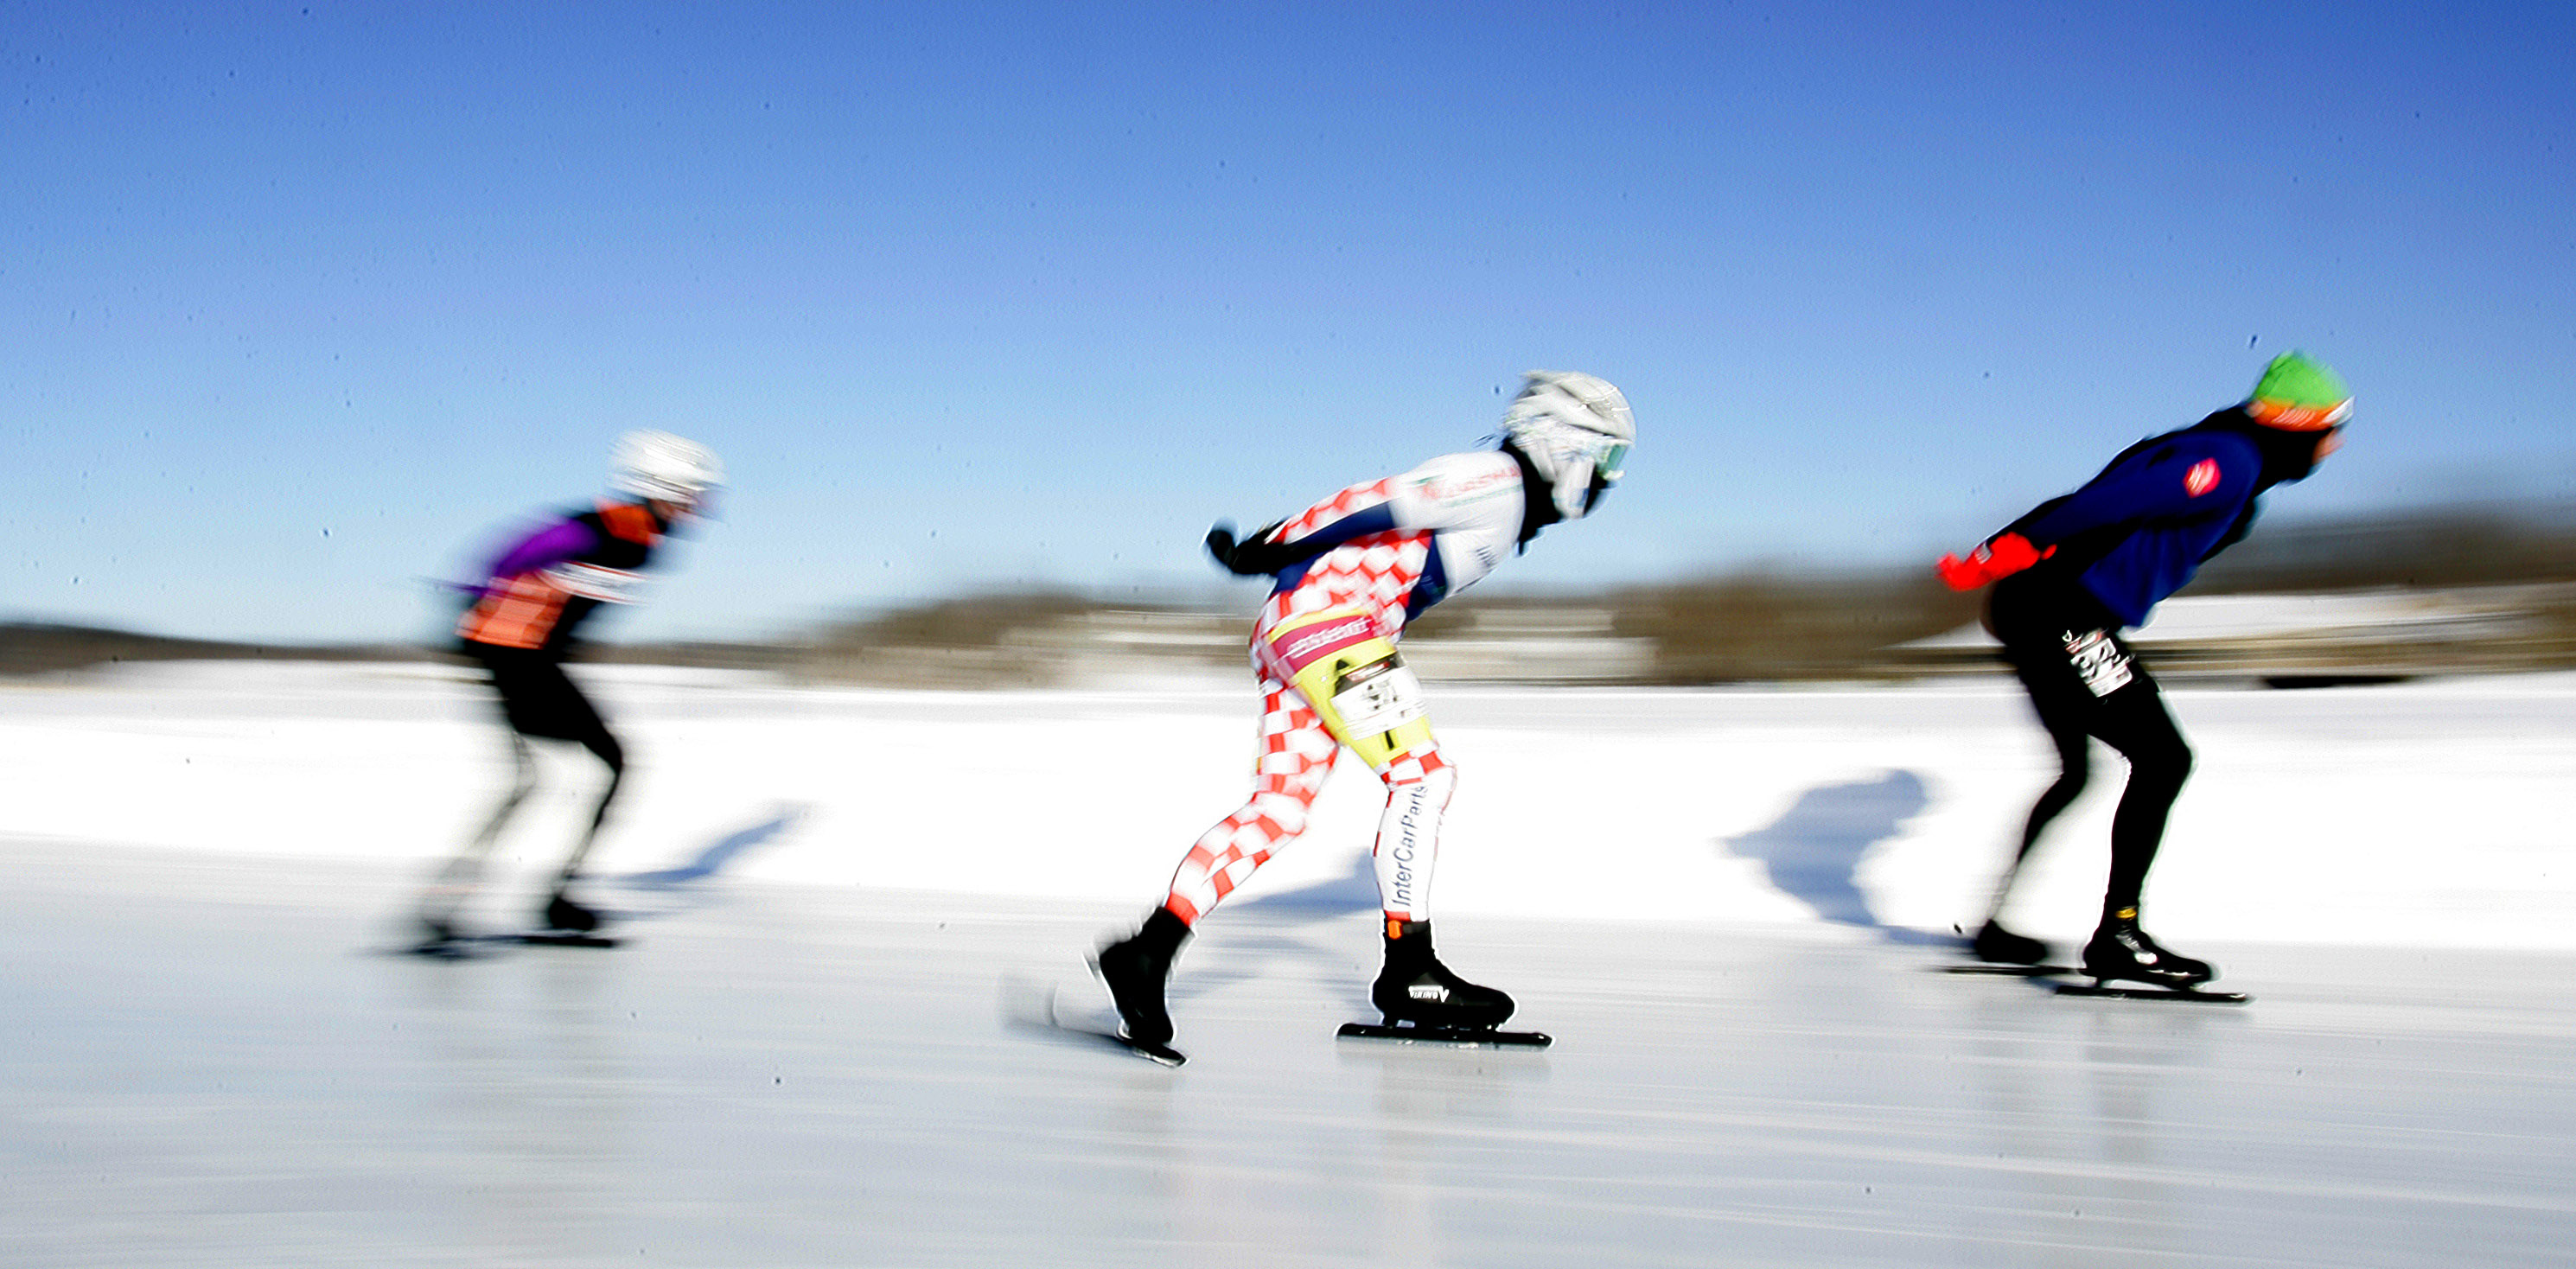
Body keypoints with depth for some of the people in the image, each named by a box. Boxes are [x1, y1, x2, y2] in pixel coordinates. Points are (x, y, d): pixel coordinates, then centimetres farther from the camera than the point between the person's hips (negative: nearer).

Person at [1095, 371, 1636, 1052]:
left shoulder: (1513, 510, 23)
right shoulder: (1496, 483, -7)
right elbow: (1380, 501, -15)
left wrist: (1267, 547, 15)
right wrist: (1267, 550, -15)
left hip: (1290, 630, 10)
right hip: (1329, 618, -10)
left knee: (1279, 809, 5)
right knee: (1421, 773, -10)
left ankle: (1147, 952, 0)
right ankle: (1408, 972, -9)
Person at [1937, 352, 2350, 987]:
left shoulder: (2223, 461, 19)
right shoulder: (2229, 464, -13)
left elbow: (2105, 502, 21)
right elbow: (2113, 501, -23)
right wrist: (2006, 554, -27)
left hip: (2036, 610, 11)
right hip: (2063, 616, -11)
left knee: (2076, 771, 21)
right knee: (2164, 759, -9)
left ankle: (1996, 928, 28)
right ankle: (2117, 934, -8)